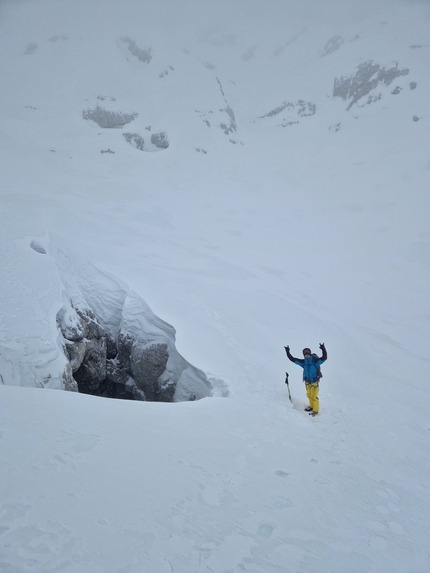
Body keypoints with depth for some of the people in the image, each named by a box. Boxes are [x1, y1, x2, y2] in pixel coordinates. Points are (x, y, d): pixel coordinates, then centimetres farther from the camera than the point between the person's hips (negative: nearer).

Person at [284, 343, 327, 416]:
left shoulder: (315, 360, -17)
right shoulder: (303, 362, -5)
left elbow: (324, 358, -30)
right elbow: (292, 359, -2)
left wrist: (323, 349, -44)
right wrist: (288, 352, -10)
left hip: (315, 381, -5)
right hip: (307, 382, 5)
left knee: (314, 397, 0)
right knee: (309, 395, 21)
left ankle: (315, 411, 16)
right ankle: (311, 406, 44)